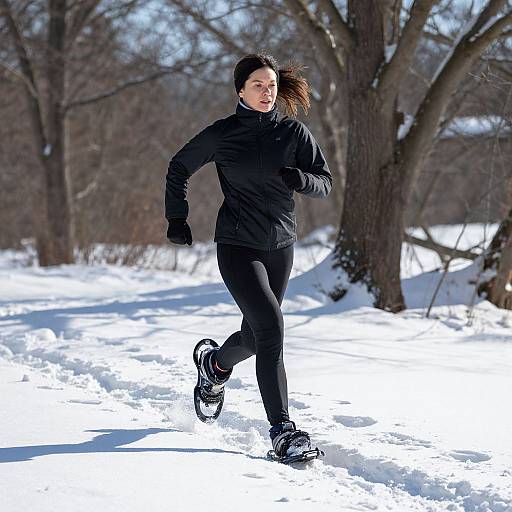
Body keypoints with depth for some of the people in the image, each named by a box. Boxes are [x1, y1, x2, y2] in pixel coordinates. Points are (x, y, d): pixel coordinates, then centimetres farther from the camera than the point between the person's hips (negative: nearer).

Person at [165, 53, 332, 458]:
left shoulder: (294, 132, 1)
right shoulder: (222, 135, -5)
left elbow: (325, 182, 0)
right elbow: (179, 168, 10)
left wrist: (300, 179, -21)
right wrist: (177, 217, 2)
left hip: (281, 246, 4)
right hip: (237, 246, -4)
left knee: (256, 334, 17)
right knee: (270, 327, -19)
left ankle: (216, 364, 52)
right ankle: (281, 429, -18)